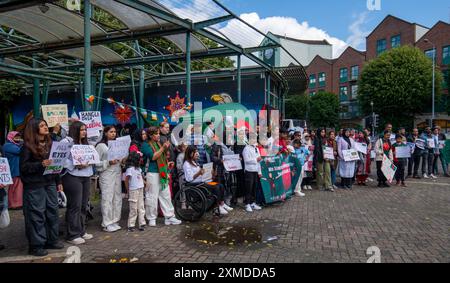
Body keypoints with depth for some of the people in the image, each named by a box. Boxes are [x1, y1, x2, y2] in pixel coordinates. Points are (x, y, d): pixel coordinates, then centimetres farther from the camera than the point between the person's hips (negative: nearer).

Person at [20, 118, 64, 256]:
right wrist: (40, 164, -24)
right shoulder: (28, 146, -7)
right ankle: (36, 245, 12)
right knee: (36, 215, 0)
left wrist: (58, 182, 15)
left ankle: (52, 240, 23)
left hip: (50, 183, 6)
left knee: (53, 211, 10)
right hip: (34, 186, -6)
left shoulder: (49, 143, 11)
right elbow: (23, 167, -10)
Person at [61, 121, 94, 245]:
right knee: (75, 206, -3)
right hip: (72, 177, -8)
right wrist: (75, 165, -21)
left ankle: (81, 231, 23)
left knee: (83, 205, 12)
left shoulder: (85, 143, 18)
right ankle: (72, 235, 7)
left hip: (86, 177, 8)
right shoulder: (66, 142, -8)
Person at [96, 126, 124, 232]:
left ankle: (114, 221, 17)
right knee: (107, 199, -4)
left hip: (117, 174, 6)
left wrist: (122, 160, 3)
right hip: (106, 175, -6)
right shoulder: (101, 146, -3)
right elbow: (96, 163, -8)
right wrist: (108, 162, -18)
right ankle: (107, 224, 5)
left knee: (117, 198, 7)